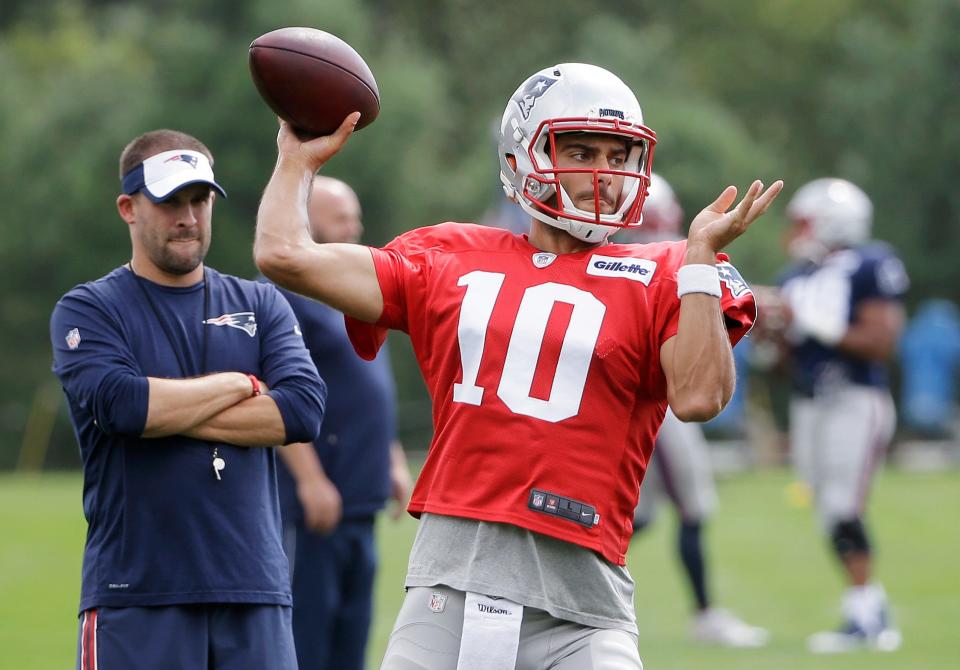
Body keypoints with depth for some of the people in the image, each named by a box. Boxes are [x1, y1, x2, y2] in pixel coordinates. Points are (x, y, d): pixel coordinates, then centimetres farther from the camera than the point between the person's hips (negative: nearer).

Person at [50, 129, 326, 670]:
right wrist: (239, 384, -2)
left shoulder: (261, 305, 15)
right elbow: (119, 402, -16)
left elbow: (304, 408, -2)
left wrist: (168, 410, -7)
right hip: (136, 594, -3)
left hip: (256, 587, 3)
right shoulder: (87, 311, 5)